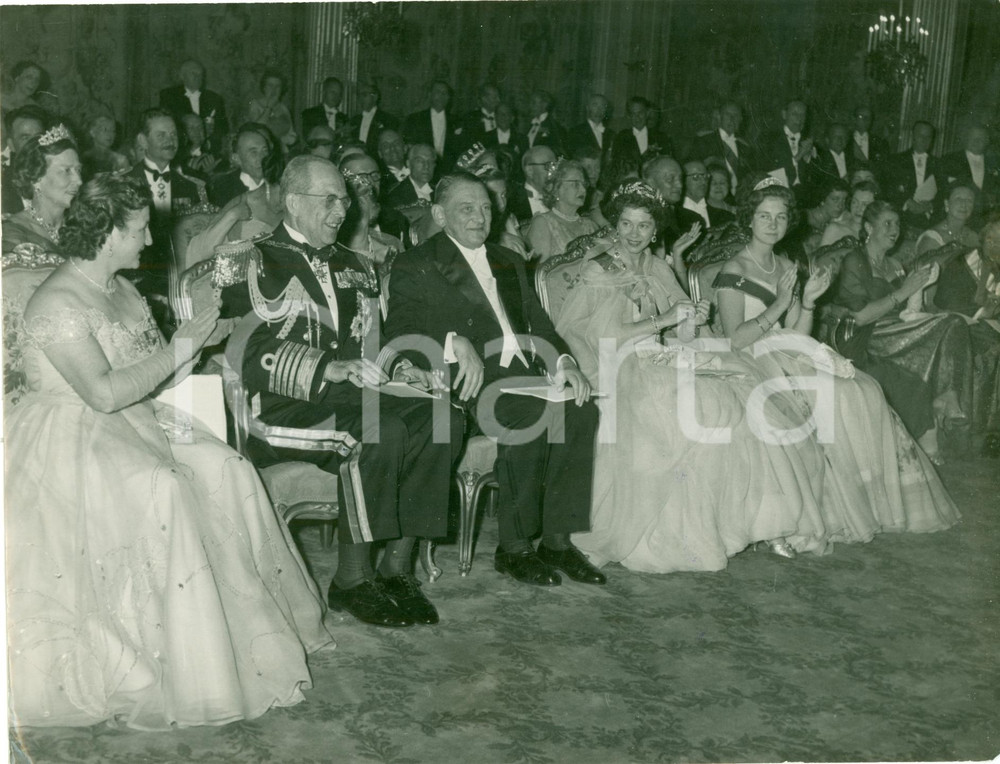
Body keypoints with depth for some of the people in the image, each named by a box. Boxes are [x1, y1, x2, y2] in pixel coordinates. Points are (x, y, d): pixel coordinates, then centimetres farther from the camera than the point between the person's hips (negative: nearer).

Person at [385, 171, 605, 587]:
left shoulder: (509, 262, 27)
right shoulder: (416, 265, 7)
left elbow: (539, 323, 21)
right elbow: (399, 335, -8)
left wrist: (563, 361, 0)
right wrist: (454, 344, -26)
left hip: (522, 372, 6)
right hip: (468, 381, -6)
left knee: (581, 412, -22)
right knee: (529, 417, -32)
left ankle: (557, 540, -14)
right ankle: (515, 548, -18)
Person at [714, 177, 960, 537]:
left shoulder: (785, 268, 18)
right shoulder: (734, 271, -3)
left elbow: (796, 336, 12)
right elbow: (734, 339, -14)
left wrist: (808, 300, -4)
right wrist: (778, 305, -13)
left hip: (790, 356, 7)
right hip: (752, 363, -7)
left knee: (866, 390, -16)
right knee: (833, 396, -27)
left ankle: (878, 504, -12)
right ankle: (838, 512, -17)